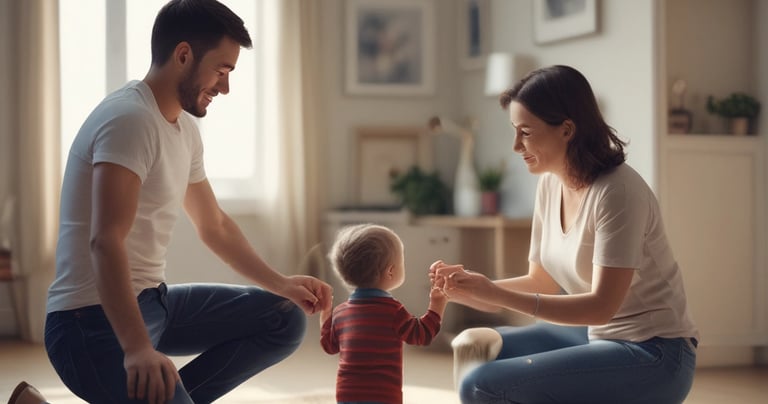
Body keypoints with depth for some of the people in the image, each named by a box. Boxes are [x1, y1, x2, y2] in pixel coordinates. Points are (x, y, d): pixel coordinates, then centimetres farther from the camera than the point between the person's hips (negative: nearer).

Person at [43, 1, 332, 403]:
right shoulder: (130, 119, -18)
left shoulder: (184, 127, 12)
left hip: (152, 302, 10)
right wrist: (137, 348, -38)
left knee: (286, 319, 8)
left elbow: (214, 226, 25)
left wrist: (281, 284, 15)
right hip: (96, 323, -10)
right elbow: (106, 242, -29)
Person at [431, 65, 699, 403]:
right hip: (597, 336, 9)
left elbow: (601, 306, -24)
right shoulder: (549, 184, 4)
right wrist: (474, 289, -7)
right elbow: (540, 283, 11)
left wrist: (498, 295, -27)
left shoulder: (617, 192, -21)